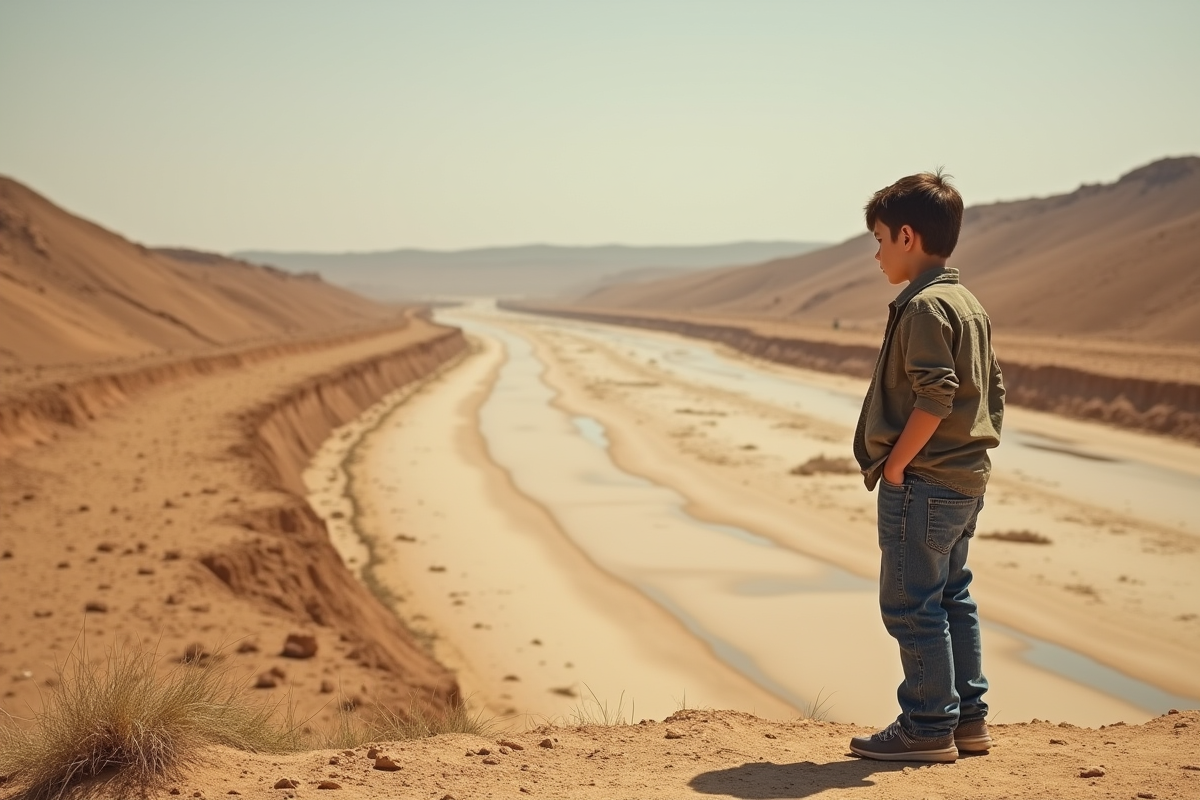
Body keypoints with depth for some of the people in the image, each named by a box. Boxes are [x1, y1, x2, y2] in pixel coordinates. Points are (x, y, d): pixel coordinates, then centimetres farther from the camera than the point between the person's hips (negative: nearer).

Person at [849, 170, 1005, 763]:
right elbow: (992, 393, 17)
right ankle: (968, 718, 22)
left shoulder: (923, 305, -16)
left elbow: (935, 396, -24)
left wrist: (895, 464, -17)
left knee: (911, 604, -2)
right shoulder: (968, 303, 14)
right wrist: (977, 452, 17)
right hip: (966, 480, 10)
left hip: (922, 481, -10)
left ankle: (928, 727, 3)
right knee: (952, 598, 16)